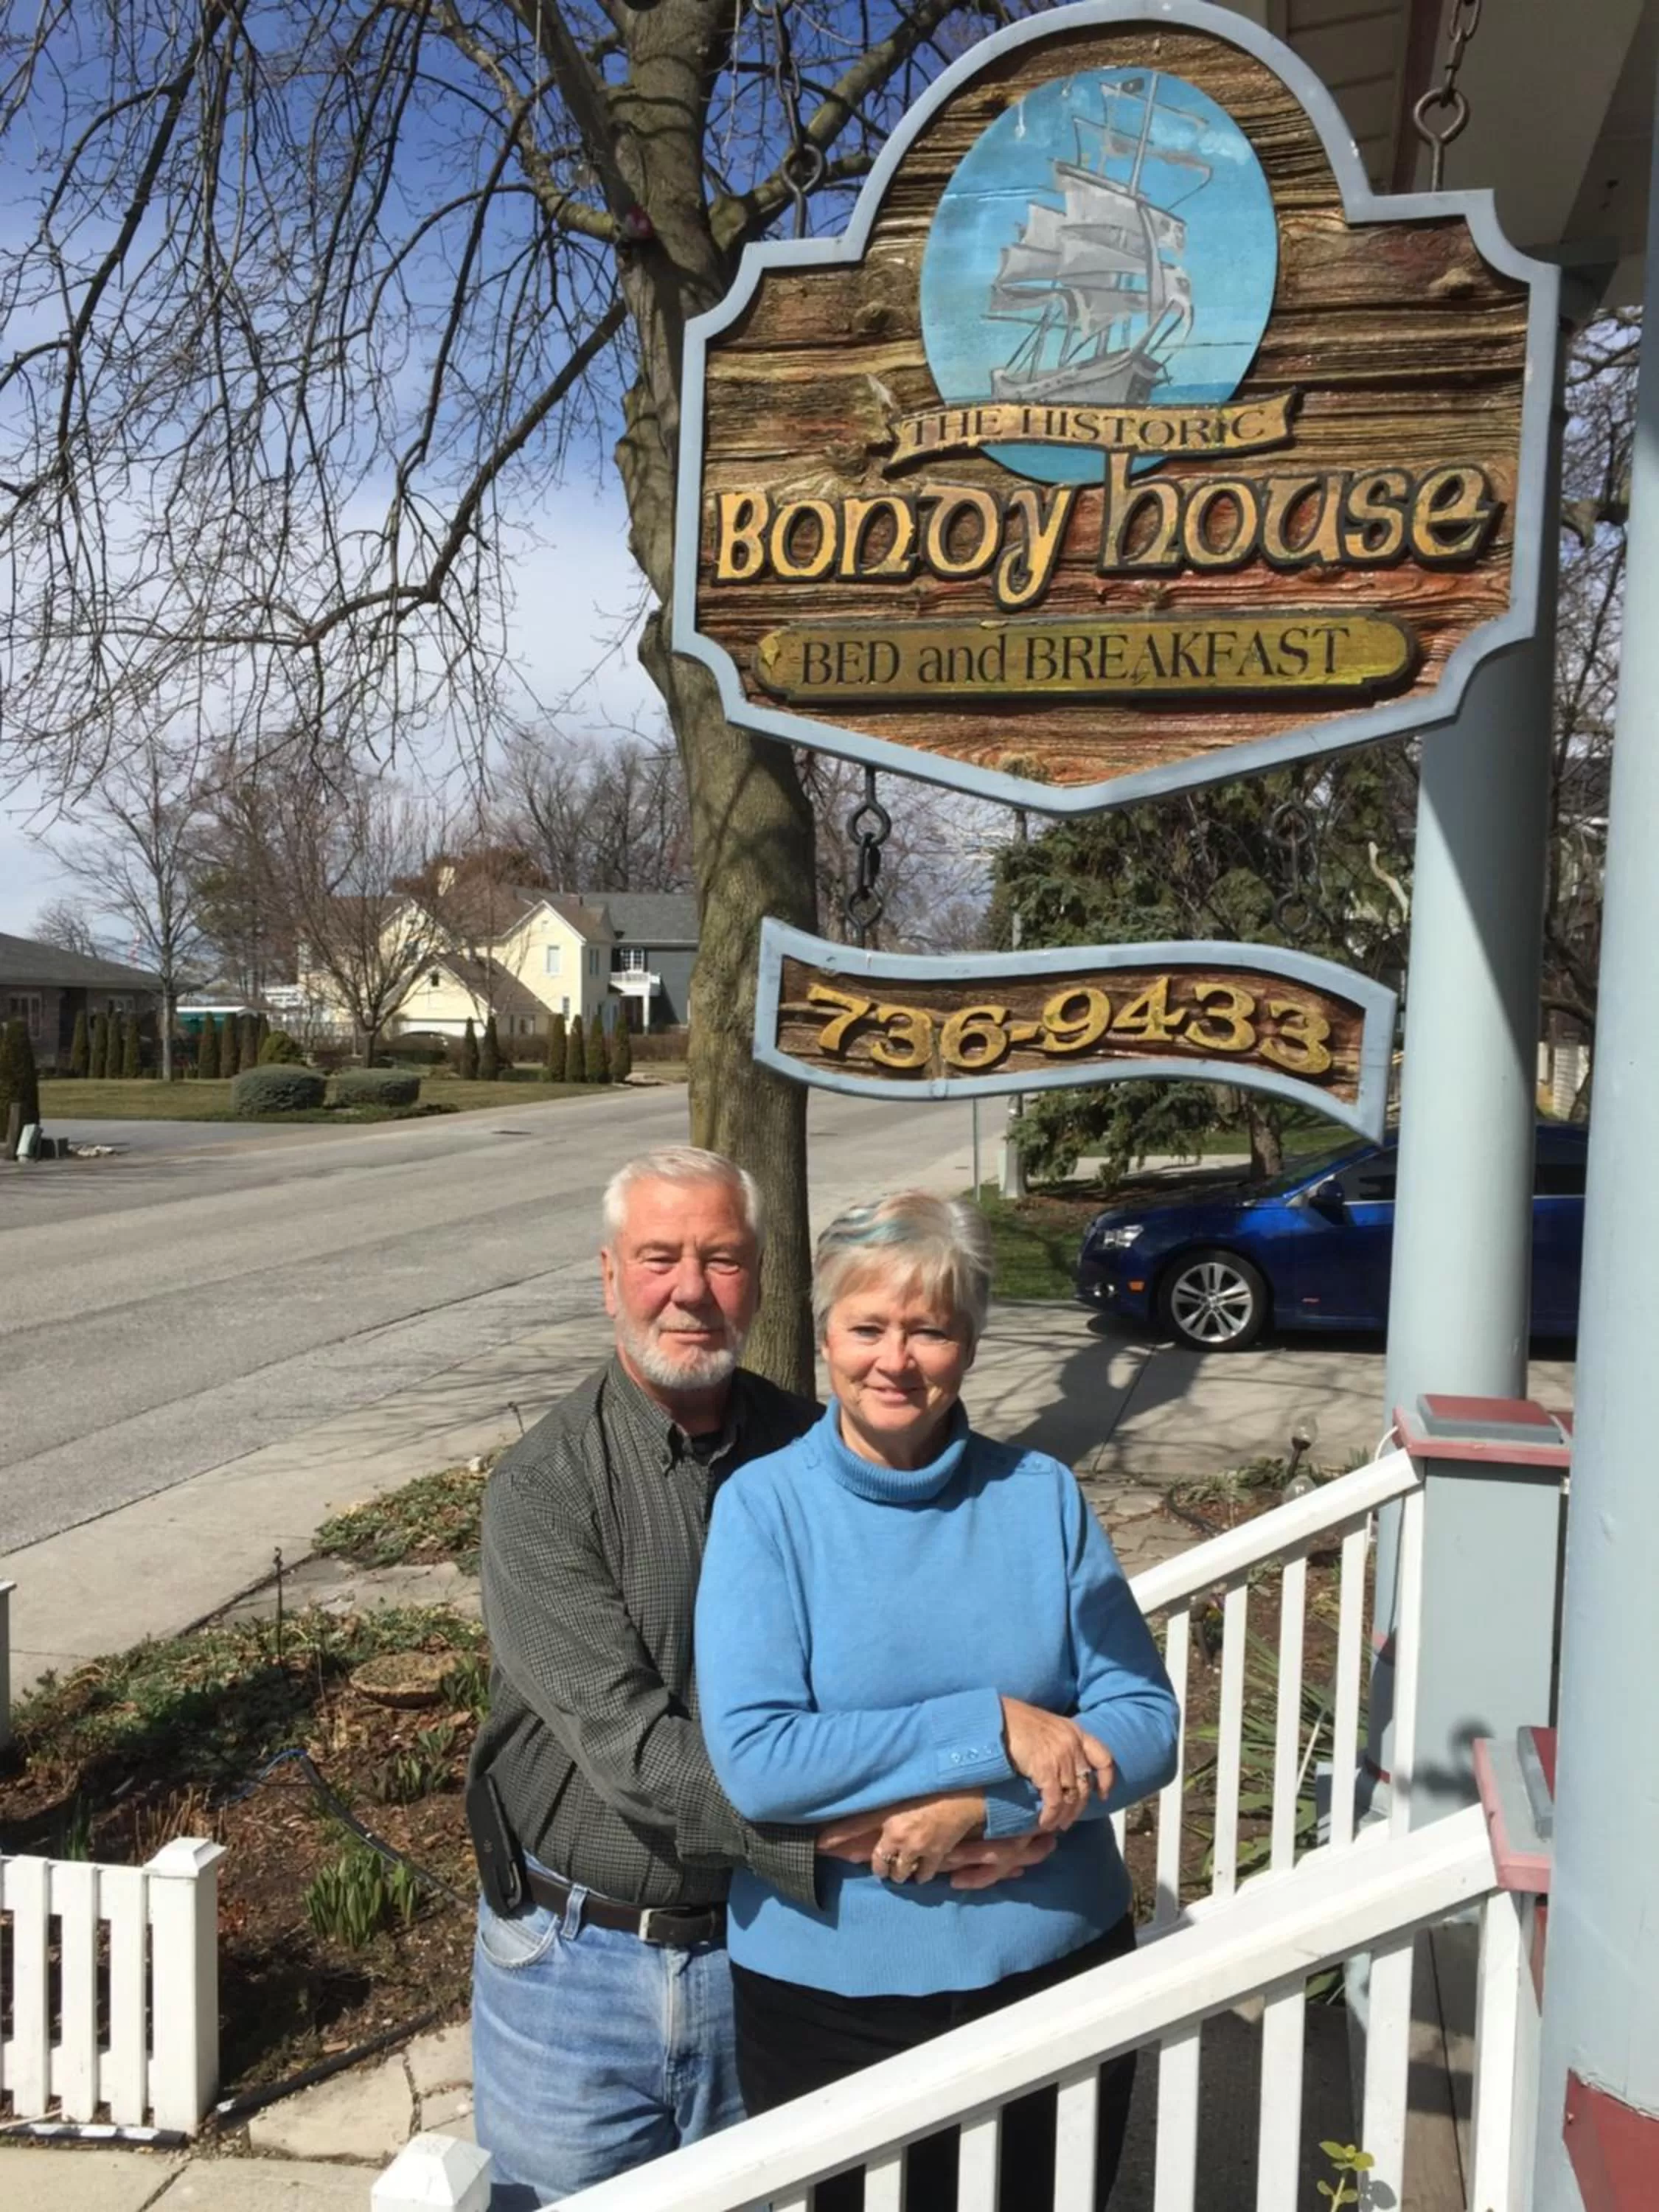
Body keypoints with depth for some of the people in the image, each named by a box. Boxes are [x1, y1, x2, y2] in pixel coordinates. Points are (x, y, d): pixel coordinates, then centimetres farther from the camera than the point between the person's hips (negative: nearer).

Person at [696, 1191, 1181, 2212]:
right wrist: (994, 1727, -23)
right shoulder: (764, 1505, -12)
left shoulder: (1041, 1495, -5)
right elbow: (754, 1762, -20)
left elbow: (1148, 1728, -6)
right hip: (831, 1996, -2)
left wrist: (976, 1805, -20)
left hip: (1058, 1965, 3)